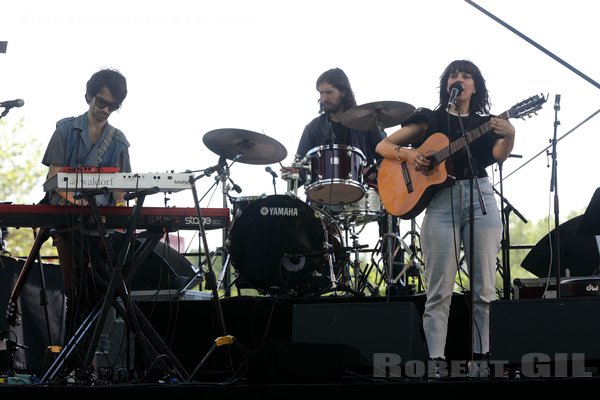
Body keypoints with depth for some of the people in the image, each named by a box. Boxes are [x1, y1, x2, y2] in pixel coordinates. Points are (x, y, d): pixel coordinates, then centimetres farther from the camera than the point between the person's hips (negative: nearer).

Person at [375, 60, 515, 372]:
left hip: (481, 198, 2)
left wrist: (509, 136, -25)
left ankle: (481, 356, 5)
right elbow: (383, 146, 11)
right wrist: (407, 152, -9)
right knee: (440, 290, -7)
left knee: (483, 288, -1)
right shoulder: (430, 119, 12)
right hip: (440, 202, -2)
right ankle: (436, 360, -8)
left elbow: (499, 156, -5)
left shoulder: (485, 123, 15)